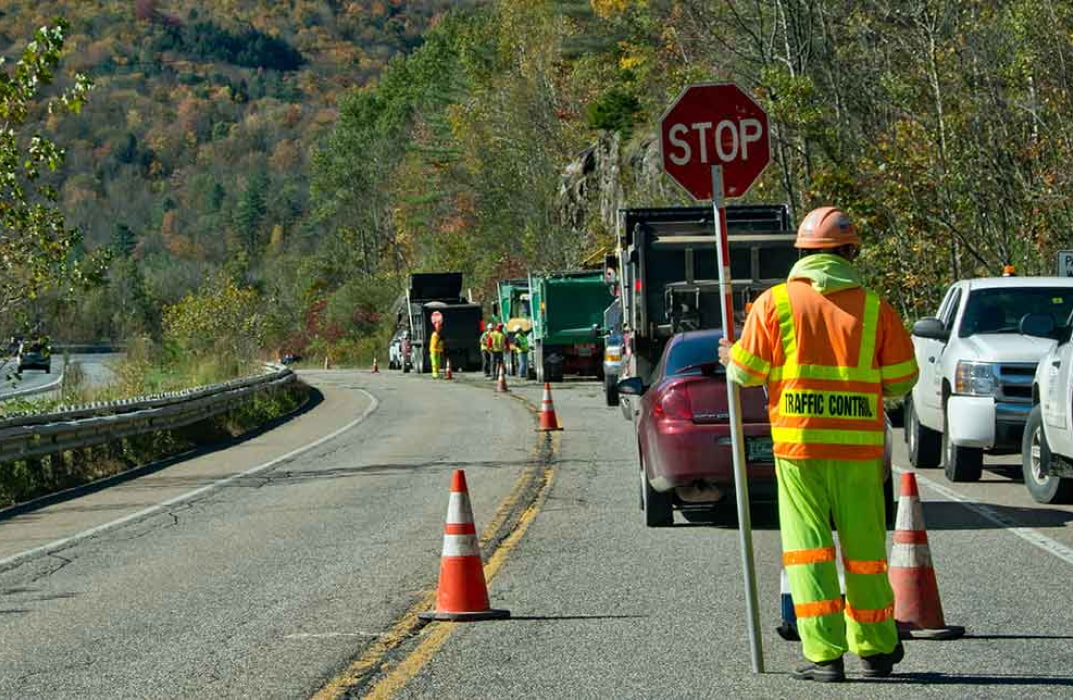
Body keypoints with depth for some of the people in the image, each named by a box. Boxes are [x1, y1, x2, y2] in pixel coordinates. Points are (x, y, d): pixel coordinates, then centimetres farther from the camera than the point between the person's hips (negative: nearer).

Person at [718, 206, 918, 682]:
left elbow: (746, 373, 1)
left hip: (798, 443, -1)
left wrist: (730, 357, 24)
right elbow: (902, 379, 5)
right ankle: (875, 648, 21)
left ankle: (823, 653, -6)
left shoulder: (774, 303, 0)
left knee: (808, 547, 1)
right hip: (860, 446, 1)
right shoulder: (874, 308, 2)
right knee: (864, 548, 11)